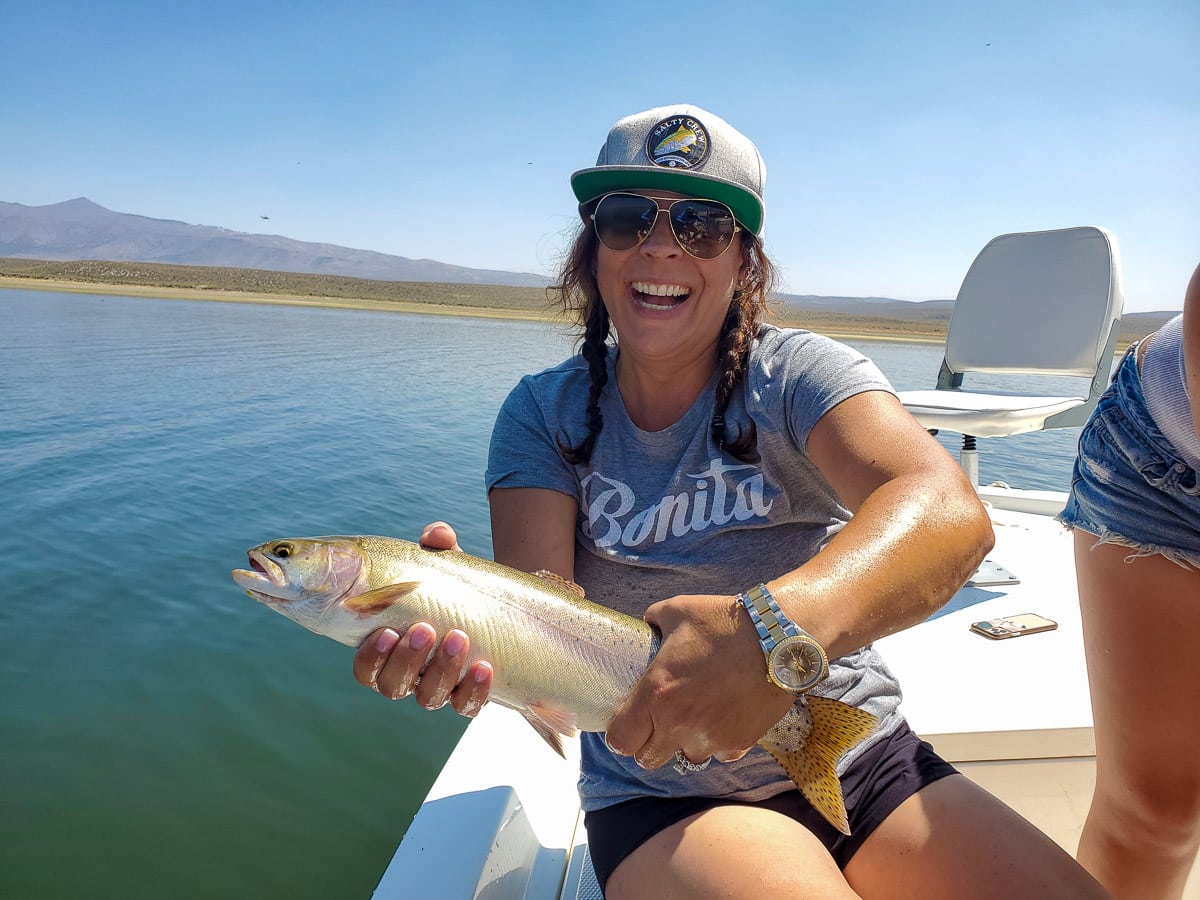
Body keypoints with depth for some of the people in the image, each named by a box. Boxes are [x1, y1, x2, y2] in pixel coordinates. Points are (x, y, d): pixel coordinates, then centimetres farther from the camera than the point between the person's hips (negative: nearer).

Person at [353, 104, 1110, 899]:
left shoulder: (800, 374, -9)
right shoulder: (546, 414, -4)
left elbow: (950, 513, -28)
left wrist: (779, 624, -47)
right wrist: (467, 633, -40)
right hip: (665, 799, -1)